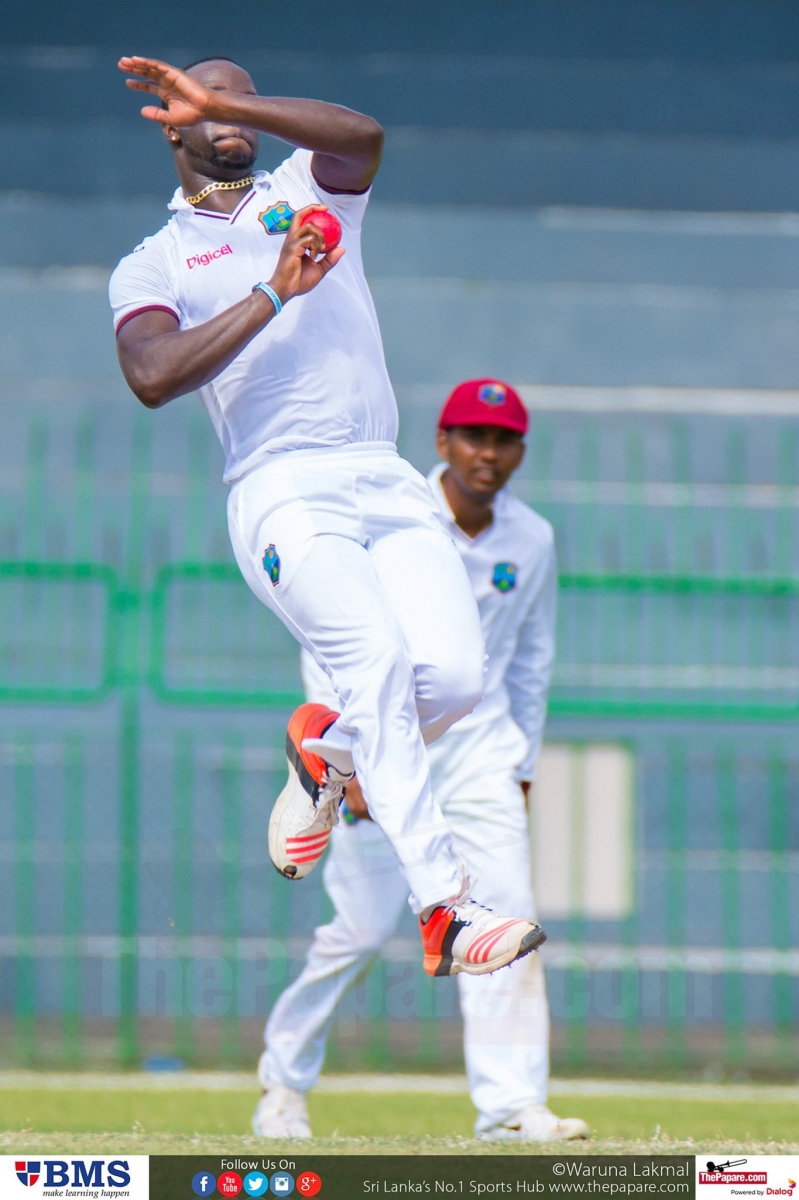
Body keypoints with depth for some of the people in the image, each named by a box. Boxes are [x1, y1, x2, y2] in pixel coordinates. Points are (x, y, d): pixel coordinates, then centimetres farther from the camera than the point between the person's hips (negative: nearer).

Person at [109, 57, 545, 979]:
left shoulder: (307, 192, 22)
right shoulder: (150, 267, 15)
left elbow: (362, 135, -4)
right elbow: (153, 377, -7)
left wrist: (229, 104, -11)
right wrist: (275, 293, -9)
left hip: (388, 485, 3)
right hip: (284, 496, -3)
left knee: (454, 675, -17)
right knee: (378, 656, -27)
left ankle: (324, 745, 17)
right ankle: (445, 915, -32)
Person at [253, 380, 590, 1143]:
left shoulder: (532, 541, 3)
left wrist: (521, 768, 14)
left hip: (478, 741, 3)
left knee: (506, 913, -11)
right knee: (364, 925, -5)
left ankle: (511, 1107, -12)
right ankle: (284, 1078, 16)